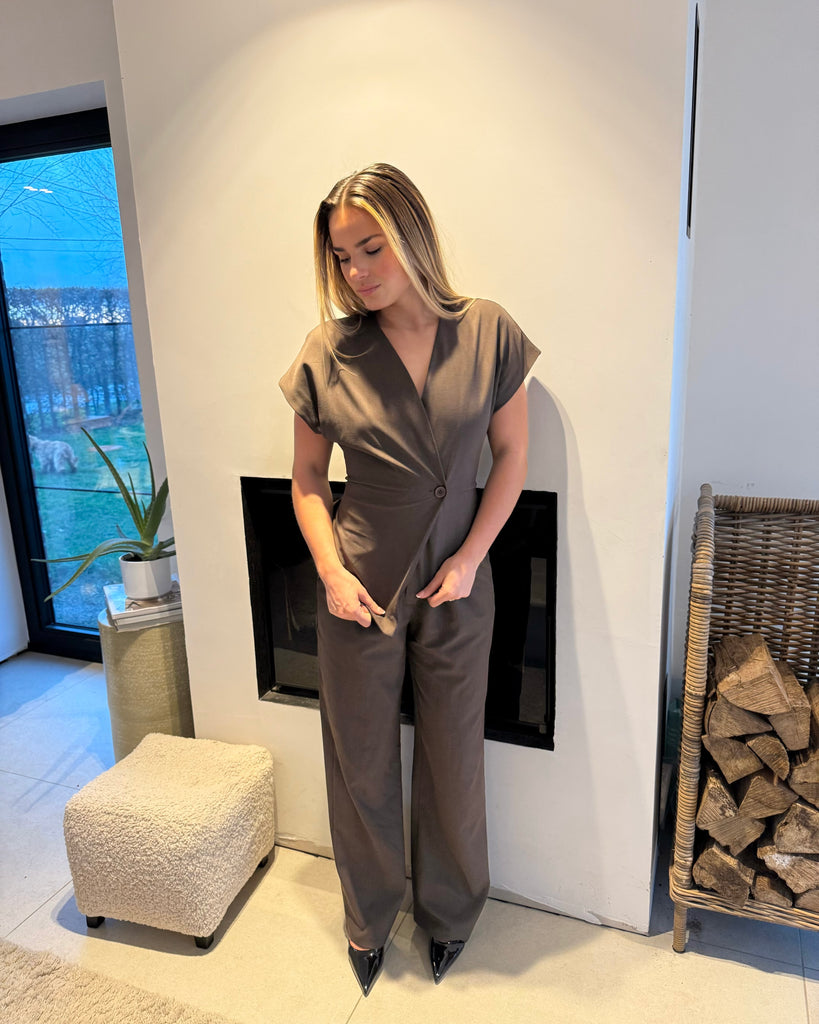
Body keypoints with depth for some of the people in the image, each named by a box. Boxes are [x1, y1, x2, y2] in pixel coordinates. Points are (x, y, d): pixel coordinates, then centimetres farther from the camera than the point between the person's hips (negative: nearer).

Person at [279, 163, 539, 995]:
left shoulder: (488, 332, -5)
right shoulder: (328, 352, -5)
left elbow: (512, 454, 0)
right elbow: (306, 478, 2)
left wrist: (469, 557, -8)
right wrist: (331, 569, -10)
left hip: (455, 587, 0)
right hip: (359, 589, 0)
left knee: (452, 757, 16)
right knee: (360, 761, 14)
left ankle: (449, 911, 43)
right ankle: (368, 919, 41)